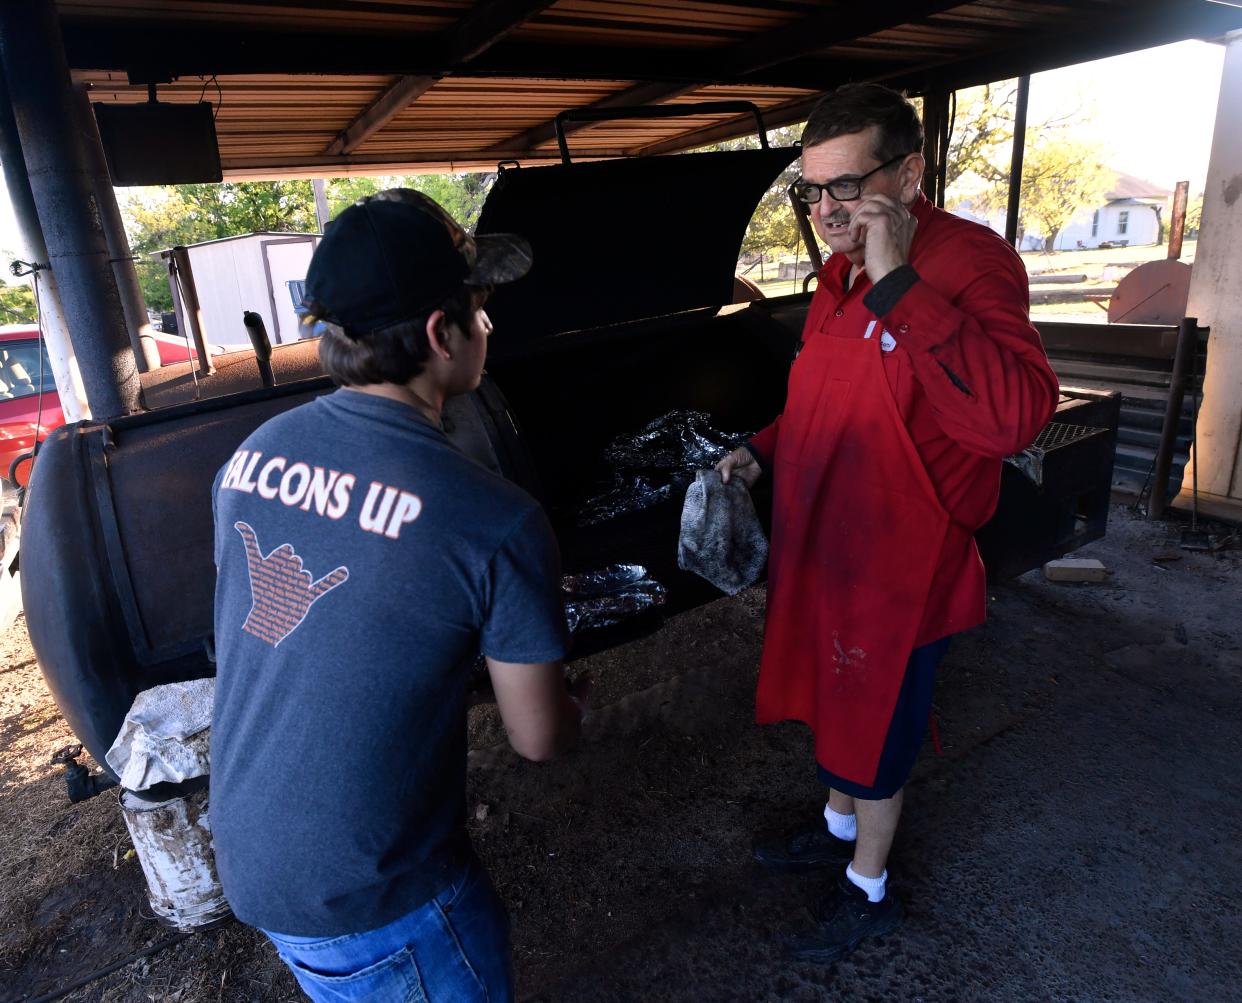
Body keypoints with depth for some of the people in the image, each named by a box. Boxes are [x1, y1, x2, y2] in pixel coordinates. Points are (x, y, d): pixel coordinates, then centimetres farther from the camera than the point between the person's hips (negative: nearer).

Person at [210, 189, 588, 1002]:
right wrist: (576, 706, 9)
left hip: (245, 853, 7)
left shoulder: (252, 453, -8)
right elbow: (539, 739, -15)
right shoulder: (495, 523, -28)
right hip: (363, 900, -6)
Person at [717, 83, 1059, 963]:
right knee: (836, 708, 26)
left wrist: (899, 285, -39)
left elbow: (1015, 416, -39)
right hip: (822, 549, 8)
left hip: (897, 570, -8)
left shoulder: (968, 263, -22)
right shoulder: (843, 271, 6)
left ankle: (869, 892, 40)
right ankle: (839, 830, 53)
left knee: (875, 737, 13)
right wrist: (763, 452, 6)